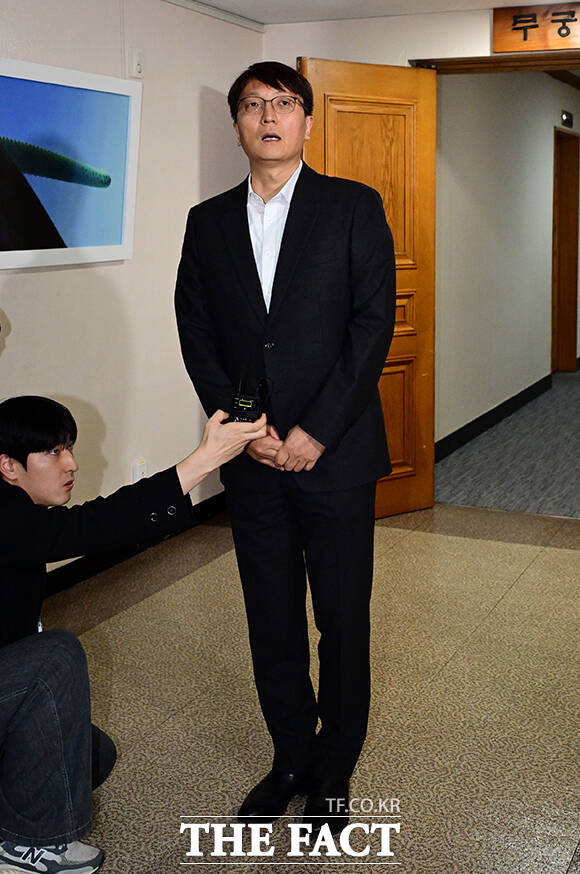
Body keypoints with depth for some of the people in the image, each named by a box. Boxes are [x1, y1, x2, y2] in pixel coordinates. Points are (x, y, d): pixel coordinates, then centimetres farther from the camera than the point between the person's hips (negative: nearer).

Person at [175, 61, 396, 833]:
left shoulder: (354, 207, 0)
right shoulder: (208, 221, 10)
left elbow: (374, 322, -7)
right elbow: (196, 335, 7)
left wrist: (314, 432, -13)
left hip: (335, 453, -3)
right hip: (252, 461, 3)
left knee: (343, 623, 6)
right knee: (272, 624, 12)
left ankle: (333, 774, 24)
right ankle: (291, 761, 29)